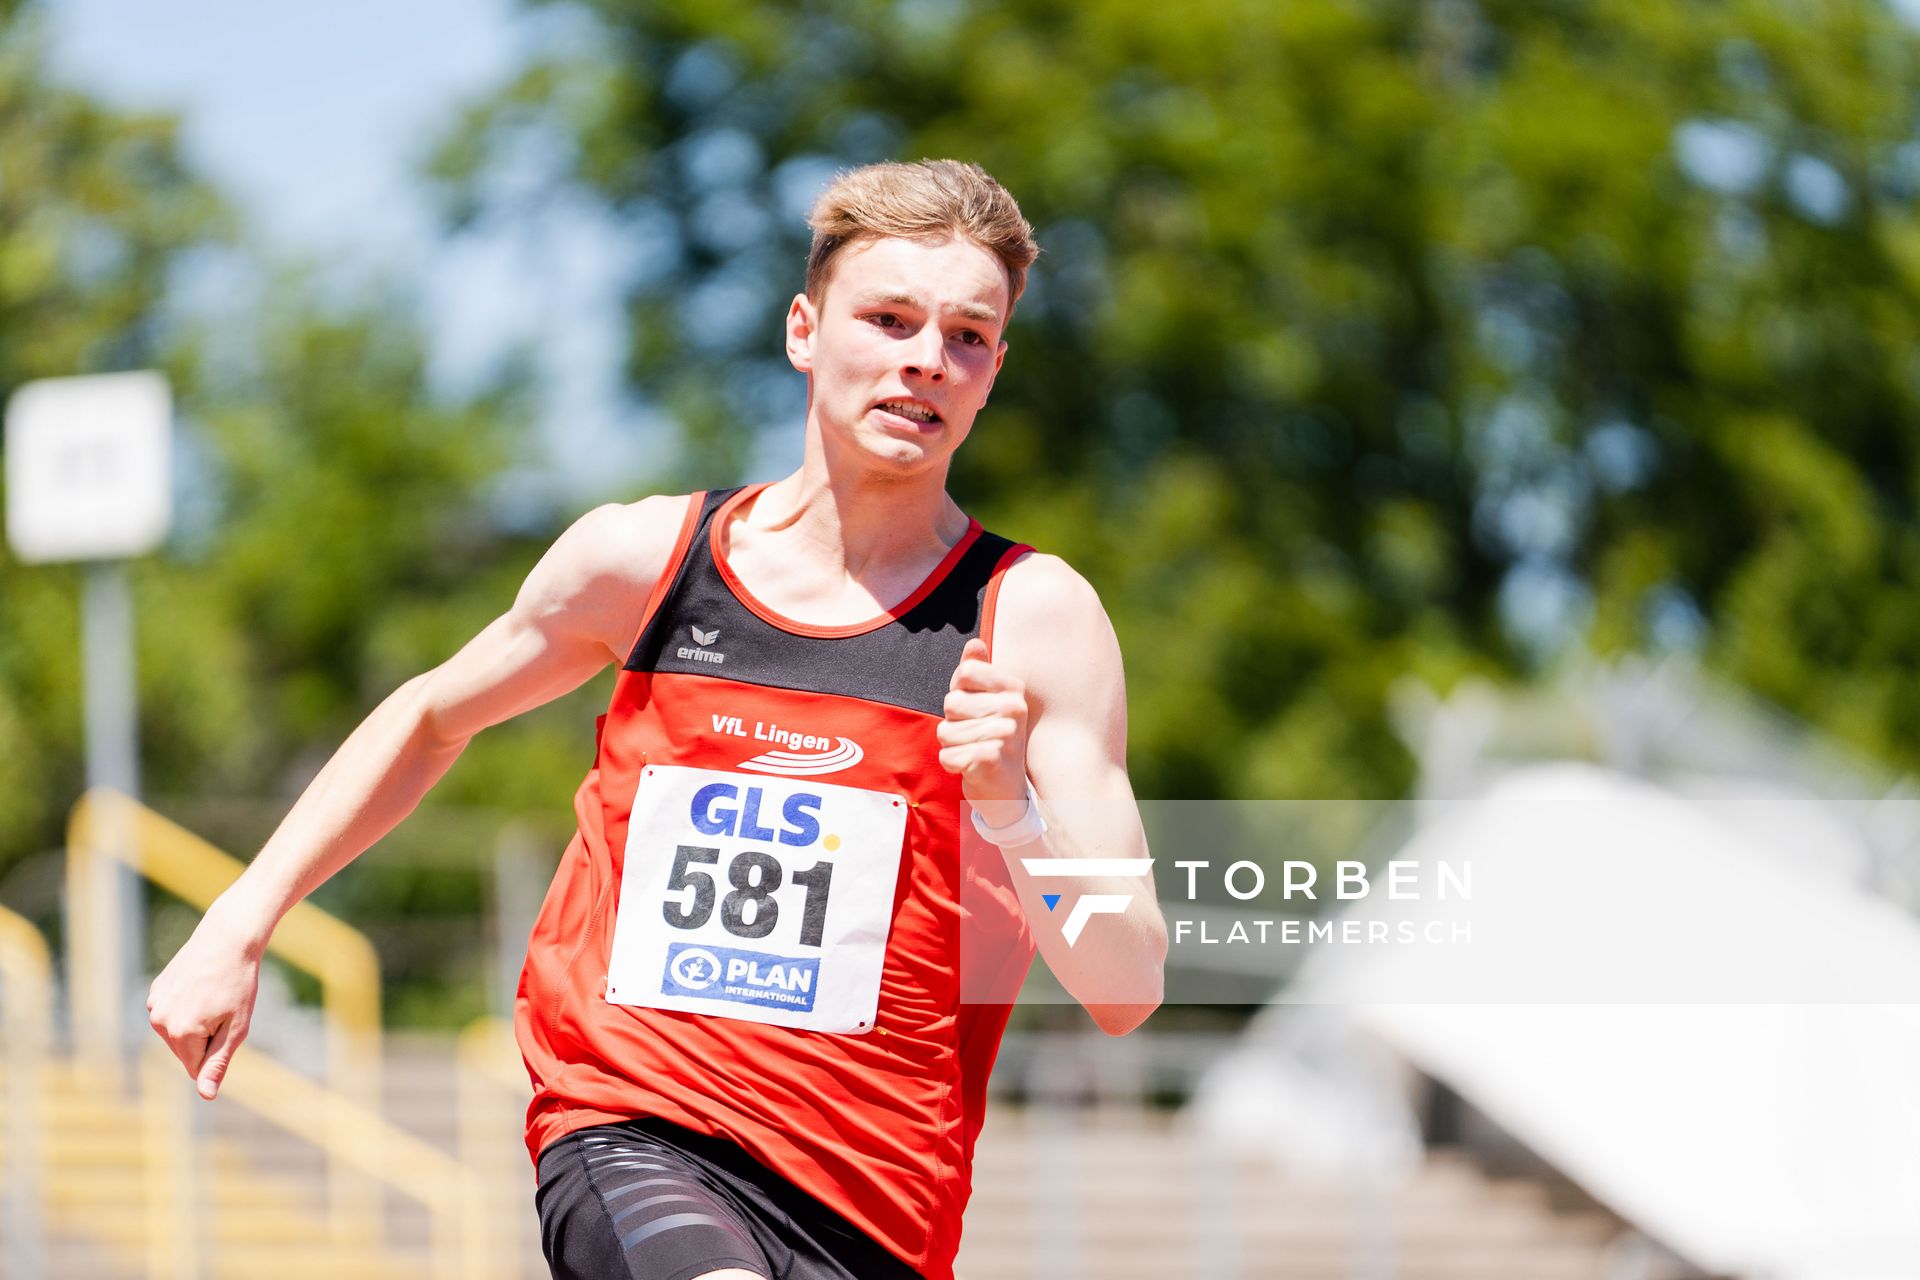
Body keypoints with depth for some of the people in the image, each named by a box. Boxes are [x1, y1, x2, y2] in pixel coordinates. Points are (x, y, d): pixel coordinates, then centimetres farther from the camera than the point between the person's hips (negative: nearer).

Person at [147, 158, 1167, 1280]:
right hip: (627, 1131, -1)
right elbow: (434, 717, 26)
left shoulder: (1034, 617, -1)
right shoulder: (645, 555, 5)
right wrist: (236, 932, 22)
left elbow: (1126, 996, -5)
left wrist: (1011, 808, -22)